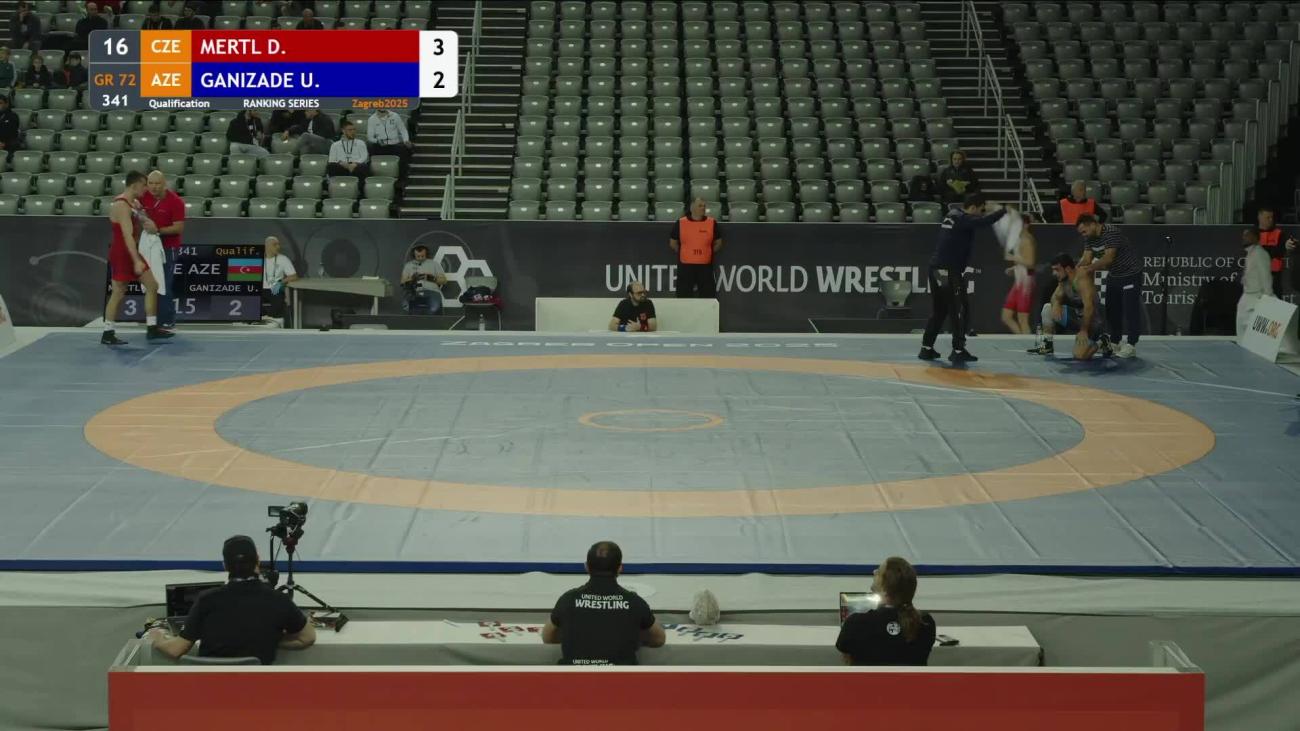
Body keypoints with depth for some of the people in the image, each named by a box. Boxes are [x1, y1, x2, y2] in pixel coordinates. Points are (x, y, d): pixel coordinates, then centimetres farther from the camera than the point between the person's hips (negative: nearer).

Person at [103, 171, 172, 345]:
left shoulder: (135, 203, 10)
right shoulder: (121, 206, -20)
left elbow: (141, 224, 24)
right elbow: (127, 235, -27)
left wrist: (149, 226, -1)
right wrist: (137, 261, -31)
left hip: (133, 253, 10)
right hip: (121, 254, -9)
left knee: (152, 285, 8)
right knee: (118, 293, -4)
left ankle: (152, 329, 13)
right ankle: (108, 334, 4)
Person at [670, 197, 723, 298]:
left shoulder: (712, 223, 3)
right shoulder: (680, 223, 1)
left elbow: (718, 243, 13)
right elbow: (672, 243, 9)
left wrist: (710, 254, 3)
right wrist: (683, 253, 5)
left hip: (705, 266, 1)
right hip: (685, 266, -1)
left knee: (708, 295, 4)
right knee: (684, 295, 3)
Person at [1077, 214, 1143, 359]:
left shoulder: (1112, 233, -28)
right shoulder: (1090, 238, -2)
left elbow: (1109, 257, -34)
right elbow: (1086, 257, -10)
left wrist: (1091, 267, -44)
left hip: (1130, 274, -9)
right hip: (1114, 275, 9)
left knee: (1130, 309, -8)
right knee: (1112, 309, 11)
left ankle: (1131, 345, -7)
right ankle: (1114, 342, 19)